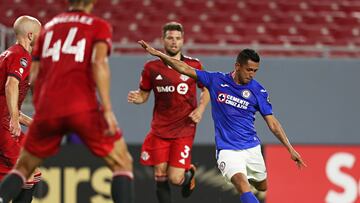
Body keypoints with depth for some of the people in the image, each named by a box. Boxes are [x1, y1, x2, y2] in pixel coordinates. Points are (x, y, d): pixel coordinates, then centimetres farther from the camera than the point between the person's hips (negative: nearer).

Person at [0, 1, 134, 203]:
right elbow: (99, 63, -9)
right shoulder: (99, 26, 9)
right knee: (122, 163, 8)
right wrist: (108, 110, -15)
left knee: (23, 167, 19)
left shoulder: (49, 26, 23)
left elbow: (34, 75, 20)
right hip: (82, 108, -4)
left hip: (47, 110, 4)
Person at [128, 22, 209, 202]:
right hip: (159, 130, 2)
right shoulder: (151, 67, 2)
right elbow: (144, 95, 12)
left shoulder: (193, 65, -1)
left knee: (175, 178, -9)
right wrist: (135, 97, -11)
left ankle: (189, 172, 28)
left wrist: (200, 109, -5)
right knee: (160, 176, -2)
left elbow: (206, 90, 12)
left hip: (184, 129, -2)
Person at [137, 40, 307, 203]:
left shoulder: (258, 91, -4)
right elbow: (185, 69, -2)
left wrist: (291, 149, -5)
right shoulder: (216, 81, -4)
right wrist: (158, 53, -10)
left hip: (251, 148, 3)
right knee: (243, 186, -25)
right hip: (227, 149, -2)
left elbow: (272, 123, -1)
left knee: (262, 187, 15)